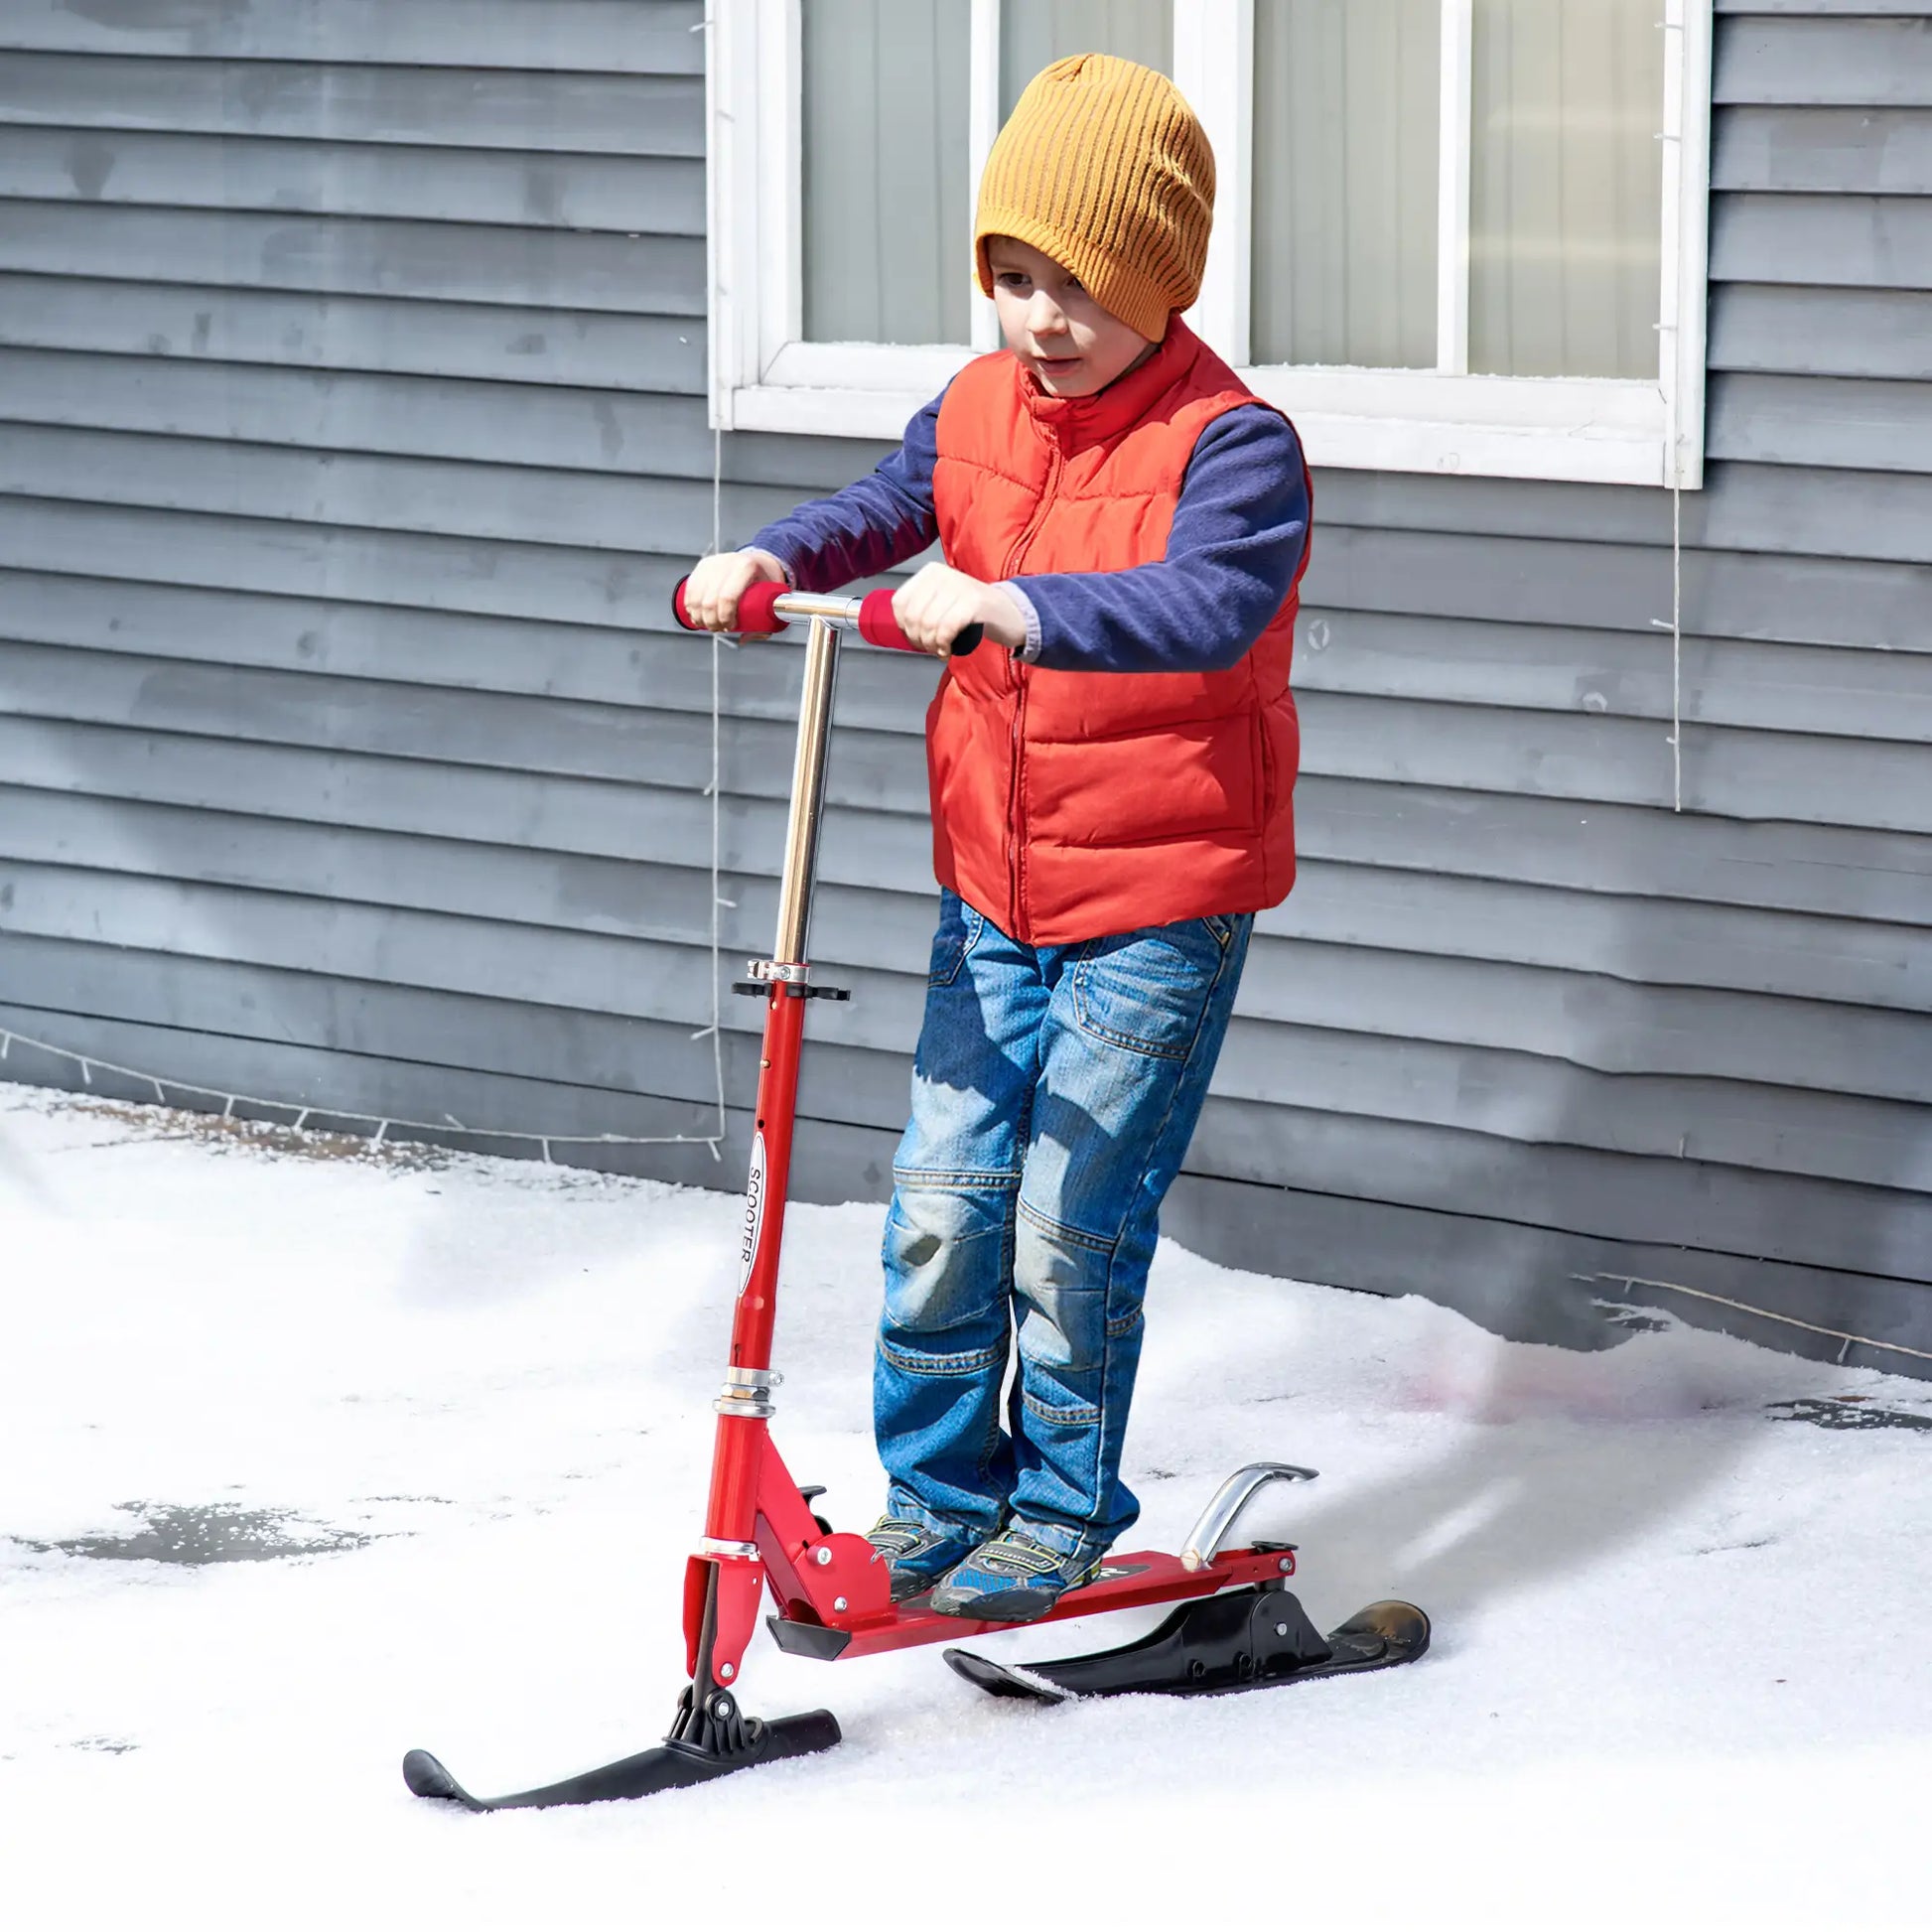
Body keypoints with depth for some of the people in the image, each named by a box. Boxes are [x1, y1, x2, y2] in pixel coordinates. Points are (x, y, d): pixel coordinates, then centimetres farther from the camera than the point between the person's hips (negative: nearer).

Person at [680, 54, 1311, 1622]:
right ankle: (933, 1499, 21)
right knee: (940, 1204, 5)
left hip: (1162, 901, -6)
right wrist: (768, 564, -13)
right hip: (995, 889, 6)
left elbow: (1207, 604, -34)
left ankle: (1063, 1518, 15)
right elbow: (889, 507, 9)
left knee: (1070, 1223, -3)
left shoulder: (1230, 443, -18)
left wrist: (1012, 608, -48)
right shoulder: (981, 410, 4)